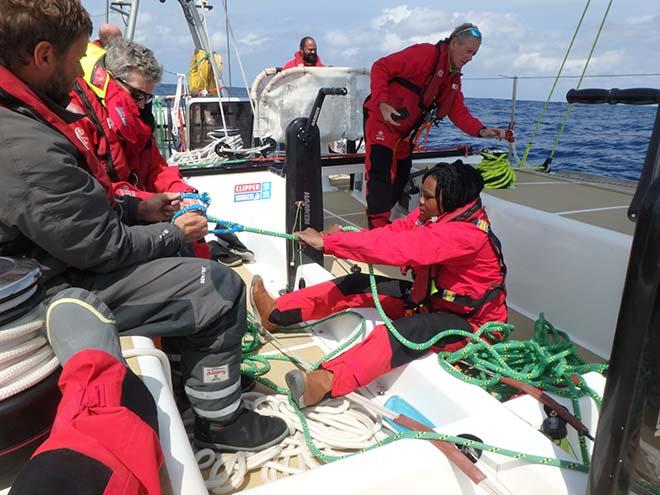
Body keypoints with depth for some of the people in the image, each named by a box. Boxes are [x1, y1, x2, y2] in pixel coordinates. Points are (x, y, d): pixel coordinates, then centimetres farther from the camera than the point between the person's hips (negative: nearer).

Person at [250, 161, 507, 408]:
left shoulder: (467, 233, -31)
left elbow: (398, 247, -38)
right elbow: (395, 231, -7)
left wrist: (327, 242, -37)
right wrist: (346, 236, -26)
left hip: (467, 318, -7)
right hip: (430, 296, 8)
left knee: (401, 334, -37)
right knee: (358, 284, -5)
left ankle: (325, 382, -53)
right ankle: (276, 314, -4)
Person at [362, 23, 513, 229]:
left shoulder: (454, 78, 10)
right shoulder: (426, 54, -16)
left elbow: (458, 112, 4)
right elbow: (381, 67, -18)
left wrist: (482, 131, -14)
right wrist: (382, 103, -30)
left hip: (404, 132, 9)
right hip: (381, 120, -9)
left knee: (400, 177, 13)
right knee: (381, 175, -15)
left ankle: (382, 221, 25)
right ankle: (377, 227, -11)